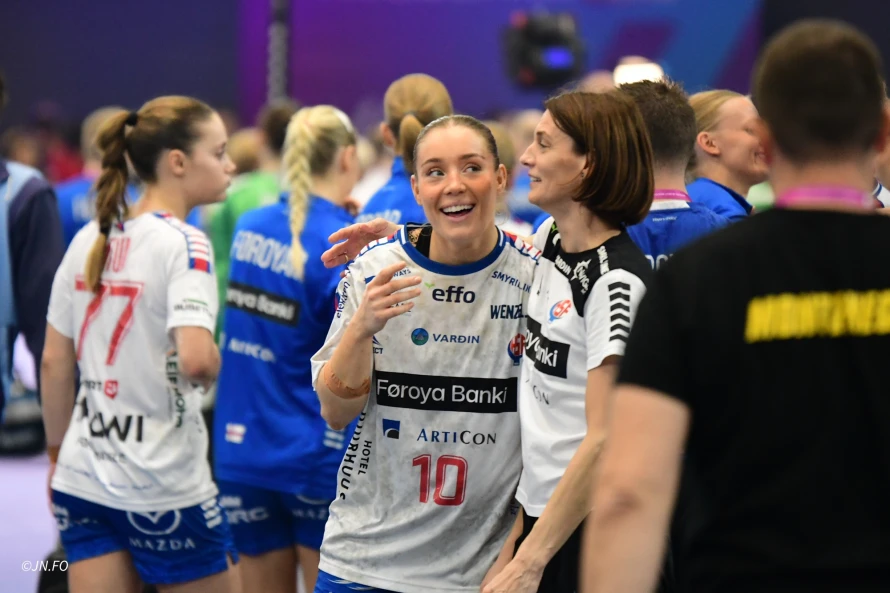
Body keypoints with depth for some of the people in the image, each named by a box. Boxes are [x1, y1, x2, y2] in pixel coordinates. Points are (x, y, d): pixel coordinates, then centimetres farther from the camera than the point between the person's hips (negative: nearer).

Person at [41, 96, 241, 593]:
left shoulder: (88, 239, 7)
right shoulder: (183, 244, -13)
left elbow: (54, 362, 10)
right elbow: (195, 359, -28)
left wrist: (58, 455, 19)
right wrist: (211, 366, -5)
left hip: (84, 478, 6)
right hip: (165, 489, -6)